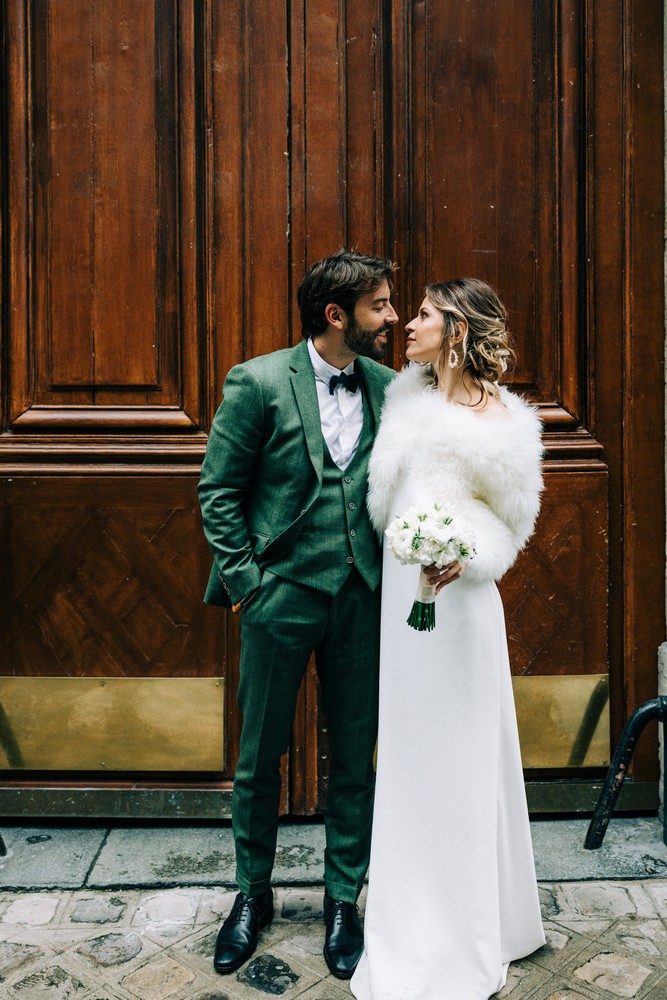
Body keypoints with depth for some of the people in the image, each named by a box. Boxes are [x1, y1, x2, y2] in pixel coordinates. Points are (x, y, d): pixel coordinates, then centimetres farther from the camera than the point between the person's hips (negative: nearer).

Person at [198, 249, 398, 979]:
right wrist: (243, 580, -8)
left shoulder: (386, 386, 4)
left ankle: (343, 899, 32)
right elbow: (218, 491, -4)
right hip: (281, 594, -3)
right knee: (260, 755, 12)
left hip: (362, 598, 3)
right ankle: (253, 892, 34)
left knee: (355, 758, 12)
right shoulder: (258, 382, -6)